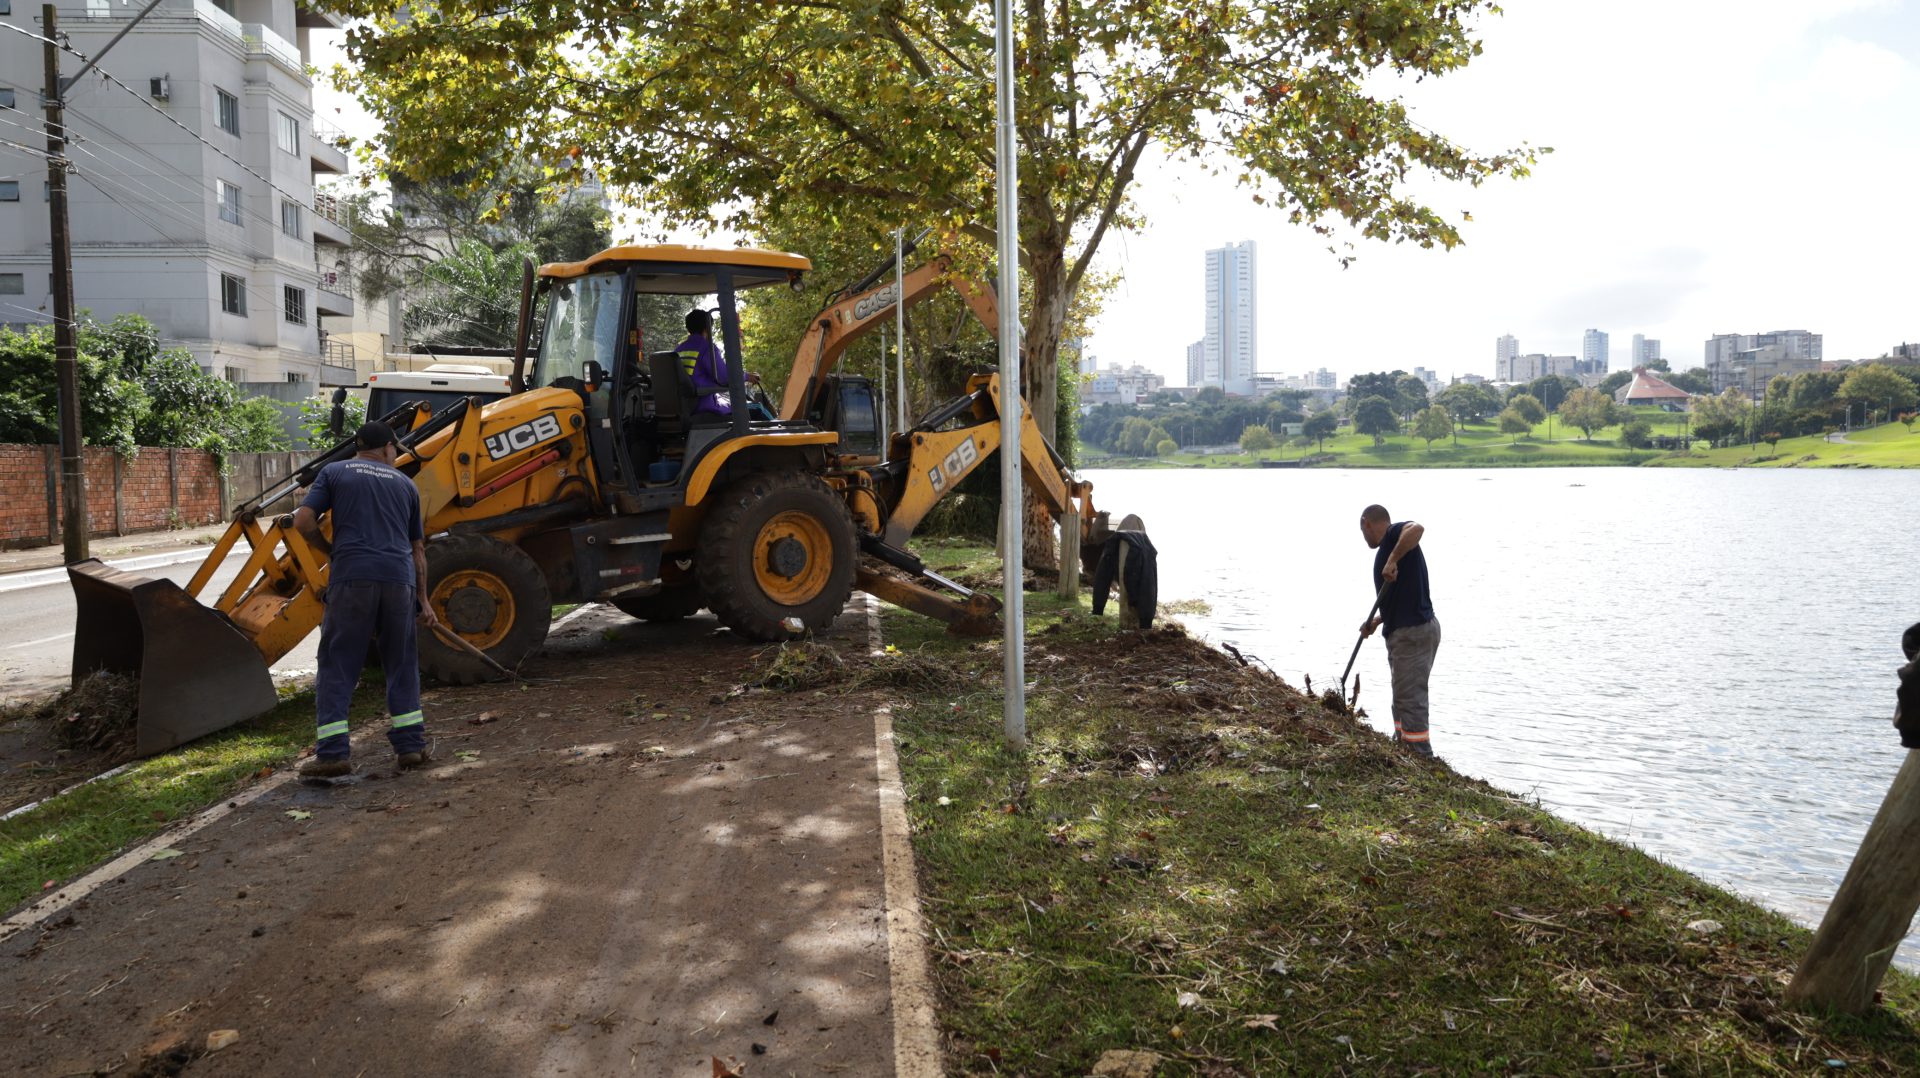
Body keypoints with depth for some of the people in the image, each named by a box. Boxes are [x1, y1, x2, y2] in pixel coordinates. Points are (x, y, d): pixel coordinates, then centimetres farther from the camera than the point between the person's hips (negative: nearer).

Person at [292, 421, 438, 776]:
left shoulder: (334, 472, 12)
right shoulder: (404, 483, 20)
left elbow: (303, 520, -1)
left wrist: (331, 551, 16)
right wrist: (423, 599, 25)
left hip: (352, 577, -2)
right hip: (399, 578, 2)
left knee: (337, 667, 4)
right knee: (402, 666, 14)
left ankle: (332, 753, 1)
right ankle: (410, 744, 13)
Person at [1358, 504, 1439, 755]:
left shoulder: (1394, 535, -7)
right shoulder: (1389, 547, 20)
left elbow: (1417, 528, -33)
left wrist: (1392, 561, -28)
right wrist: (1377, 620, 17)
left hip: (1413, 632, -11)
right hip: (1403, 631, 11)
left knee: (1410, 698, -7)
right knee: (1403, 697, 19)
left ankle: (1421, 760, -4)